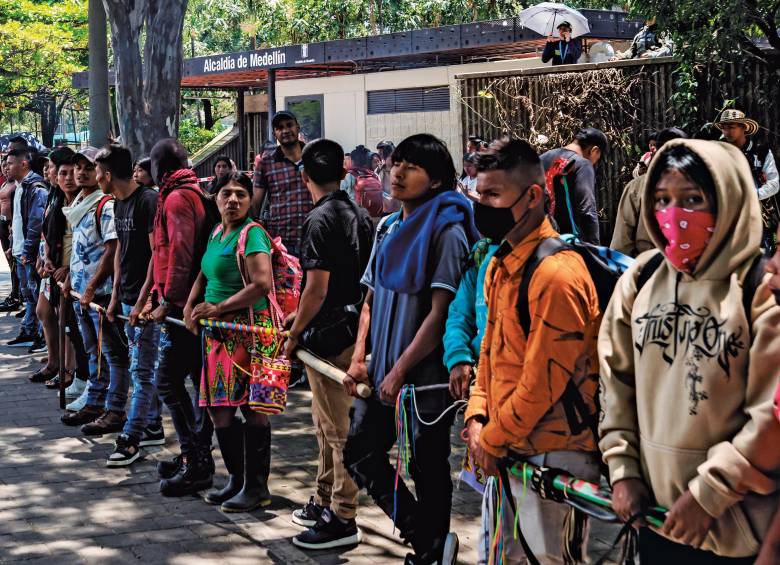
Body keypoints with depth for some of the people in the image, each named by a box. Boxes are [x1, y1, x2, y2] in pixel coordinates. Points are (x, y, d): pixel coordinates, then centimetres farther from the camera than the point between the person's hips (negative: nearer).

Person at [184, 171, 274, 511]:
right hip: (218, 334, 9)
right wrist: (191, 306, 8)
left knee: (252, 408, -5)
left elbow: (262, 284, -21)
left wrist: (217, 308, -14)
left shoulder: (251, 234, -10)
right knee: (218, 408, 10)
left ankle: (257, 487, 2)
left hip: (249, 330, -9)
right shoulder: (217, 233, 16)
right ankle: (236, 479, 23)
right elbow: (205, 275, 27)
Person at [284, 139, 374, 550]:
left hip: (329, 335, -9)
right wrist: (301, 316, 22)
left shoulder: (320, 220, -16)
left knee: (338, 428, -4)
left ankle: (343, 520, 2)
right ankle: (326, 502, 31)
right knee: (327, 422, 20)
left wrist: (294, 334, -9)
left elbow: (317, 288, -20)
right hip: (354, 327, 9)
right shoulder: (360, 217, 10)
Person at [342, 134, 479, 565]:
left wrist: (400, 372, -17)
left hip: (425, 376, -7)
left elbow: (440, 312, -17)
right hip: (381, 371, 8)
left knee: (428, 470, 4)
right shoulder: (388, 227, 10)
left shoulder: (446, 230, -12)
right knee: (360, 454, 8)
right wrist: (359, 358, 3)